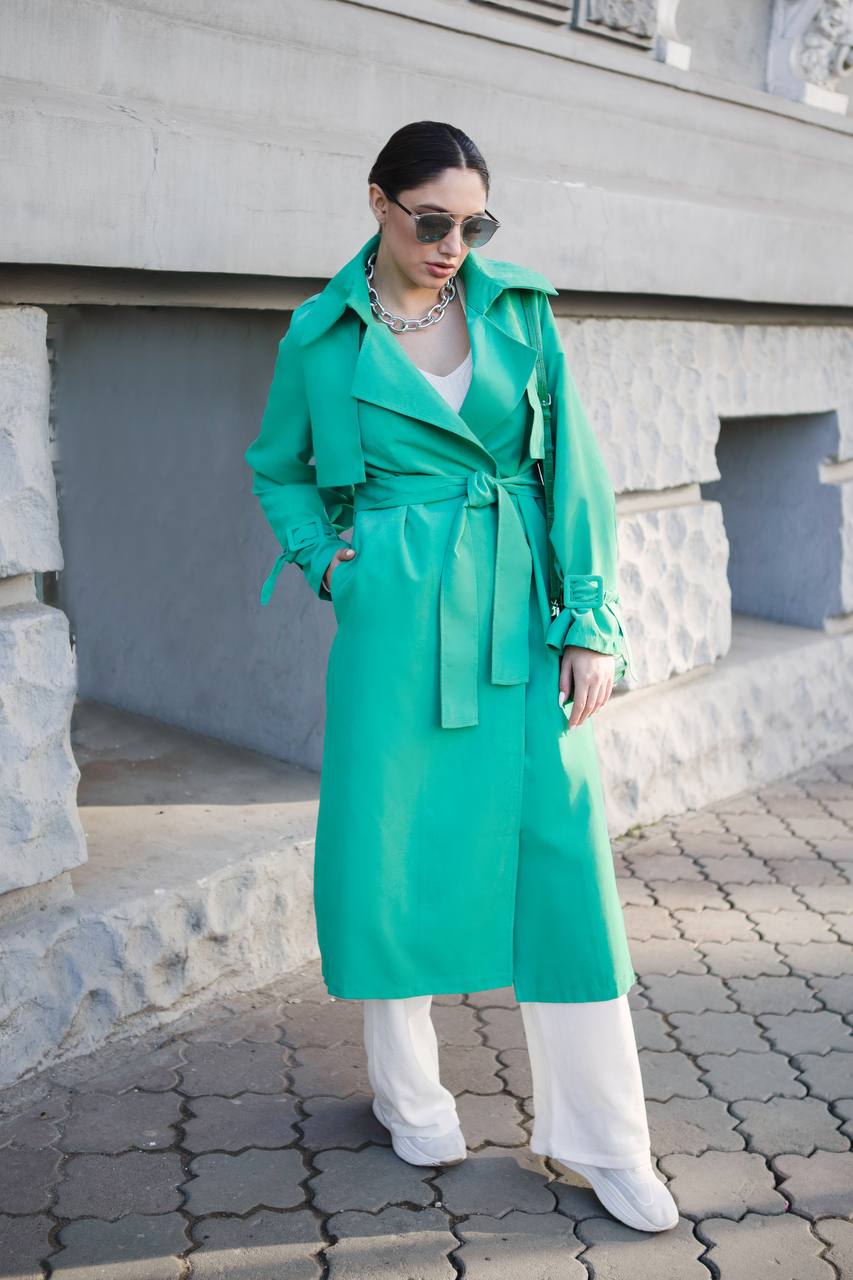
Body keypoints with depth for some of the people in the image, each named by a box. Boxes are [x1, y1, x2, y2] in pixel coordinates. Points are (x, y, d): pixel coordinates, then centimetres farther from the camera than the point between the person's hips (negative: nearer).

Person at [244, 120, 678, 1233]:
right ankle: (410, 1098, 30)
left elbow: (574, 466, 3)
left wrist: (590, 620, -3)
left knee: (561, 852, 0)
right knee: (393, 846, 6)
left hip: (520, 612, 1)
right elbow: (276, 468, 17)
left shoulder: (518, 308, 4)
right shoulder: (323, 334, 2)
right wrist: (327, 560, 2)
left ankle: (602, 1138, 15)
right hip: (397, 619, -1)